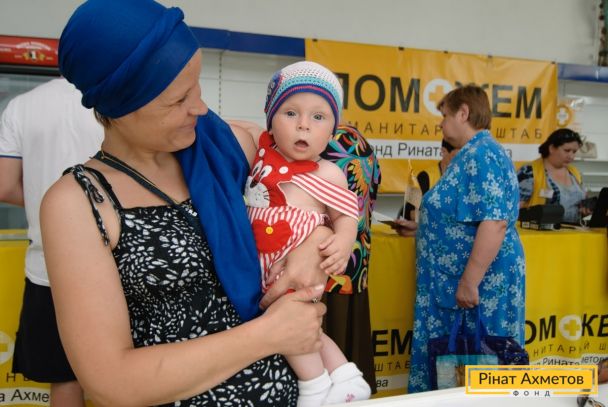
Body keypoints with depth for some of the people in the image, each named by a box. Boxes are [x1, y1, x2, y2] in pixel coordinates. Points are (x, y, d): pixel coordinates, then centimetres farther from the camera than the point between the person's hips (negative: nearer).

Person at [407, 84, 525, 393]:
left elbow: (495, 222, -27)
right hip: (456, 278, 10)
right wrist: (421, 228, 33)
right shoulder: (472, 154, 14)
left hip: (478, 280, -10)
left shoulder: (481, 153, -18)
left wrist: (469, 281, -26)